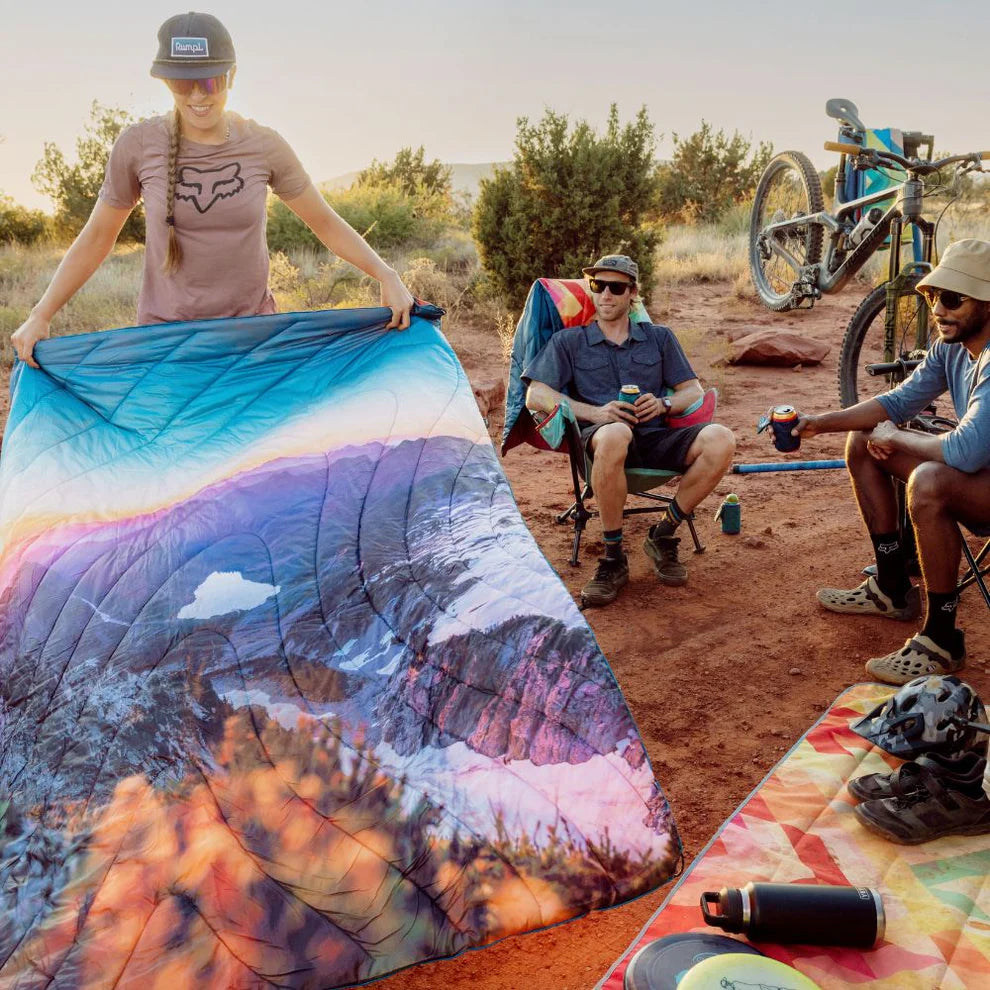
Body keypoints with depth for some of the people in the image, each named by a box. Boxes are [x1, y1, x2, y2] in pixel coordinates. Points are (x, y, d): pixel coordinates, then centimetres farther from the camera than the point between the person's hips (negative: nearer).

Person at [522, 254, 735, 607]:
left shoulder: (659, 338, 23)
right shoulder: (568, 342, 17)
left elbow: (693, 390, 19)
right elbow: (536, 396, 4)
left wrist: (663, 404, -6)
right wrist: (595, 413, -12)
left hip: (654, 437, 3)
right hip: (599, 436, -3)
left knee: (720, 440, -28)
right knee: (614, 436, -42)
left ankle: (663, 535, -8)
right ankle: (614, 557, -24)